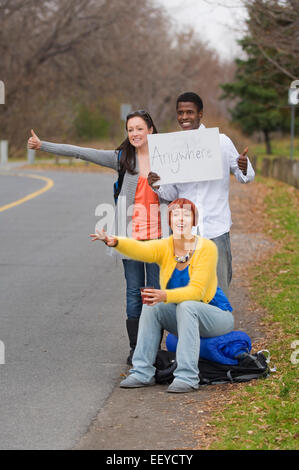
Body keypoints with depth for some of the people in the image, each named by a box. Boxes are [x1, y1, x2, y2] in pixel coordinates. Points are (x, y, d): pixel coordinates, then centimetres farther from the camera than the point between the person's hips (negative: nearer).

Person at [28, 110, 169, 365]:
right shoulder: (123, 158, 3)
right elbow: (82, 152, -1)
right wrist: (42, 145, -4)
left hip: (157, 234, 0)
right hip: (132, 234, 0)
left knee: (157, 291, 2)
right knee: (134, 291, 3)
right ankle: (135, 349, 11)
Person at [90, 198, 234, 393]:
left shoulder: (206, 248, -19)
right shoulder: (165, 247, -8)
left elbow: (196, 291, -27)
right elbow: (141, 250, -30)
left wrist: (165, 296, -45)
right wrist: (115, 242, -52)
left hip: (217, 316, -5)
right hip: (185, 318, 5)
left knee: (186, 306, -33)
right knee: (151, 306, -20)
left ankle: (187, 377, -35)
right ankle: (143, 373, -15)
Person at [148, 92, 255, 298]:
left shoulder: (221, 142, 0)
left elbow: (245, 177, 5)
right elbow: (172, 194, 11)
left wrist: (244, 169, -18)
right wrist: (157, 186, -10)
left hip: (216, 228, -2)